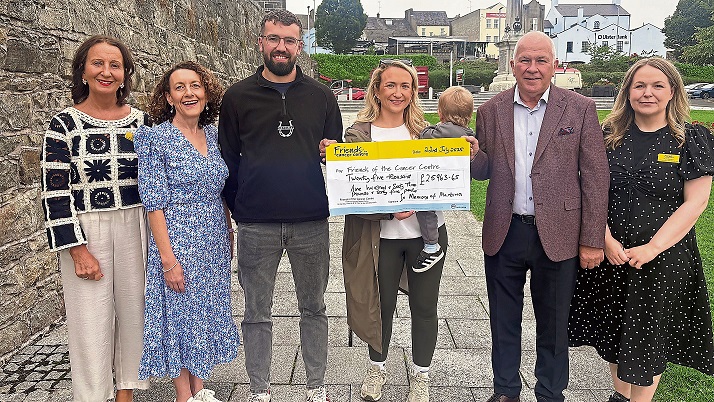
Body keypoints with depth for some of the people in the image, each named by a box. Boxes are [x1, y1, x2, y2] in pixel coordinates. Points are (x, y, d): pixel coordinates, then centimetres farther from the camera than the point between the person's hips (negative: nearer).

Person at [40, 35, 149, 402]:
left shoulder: (142, 122, 4)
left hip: (135, 229, 3)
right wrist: (78, 249, -12)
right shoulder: (63, 125, -4)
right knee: (91, 319, 3)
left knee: (133, 309, 10)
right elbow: (54, 193, -6)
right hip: (86, 233, -2)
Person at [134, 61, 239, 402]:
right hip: (178, 241, -6)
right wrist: (168, 259, -18)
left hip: (214, 242, 6)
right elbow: (154, 202, -14)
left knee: (207, 312, 15)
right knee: (180, 315, 6)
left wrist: (229, 237, 12)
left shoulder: (214, 135, 6)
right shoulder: (156, 138, -11)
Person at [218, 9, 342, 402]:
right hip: (255, 226, -1)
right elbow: (227, 159, 6)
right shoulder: (238, 96, 3)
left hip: (311, 223, 1)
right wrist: (237, 208, 2)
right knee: (257, 313, 10)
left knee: (313, 308, 13)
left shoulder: (321, 96, 6)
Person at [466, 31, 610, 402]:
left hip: (557, 234, -2)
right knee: (503, 320, 16)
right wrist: (474, 154, -16)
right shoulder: (491, 111, 2)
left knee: (553, 323, 14)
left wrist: (592, 240, -7)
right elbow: (484, 171, 7)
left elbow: (595, 177, -4)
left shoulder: (580, 109, -3)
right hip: (504, 233, 2)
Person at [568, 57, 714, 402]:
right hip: (609, 252, 3)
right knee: (613, 330, 15)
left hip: (663, 256, -2)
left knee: (649, 337, 10)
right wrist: (606, 239, -12)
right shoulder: (609, 136, 1)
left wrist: (652, 247, -17)